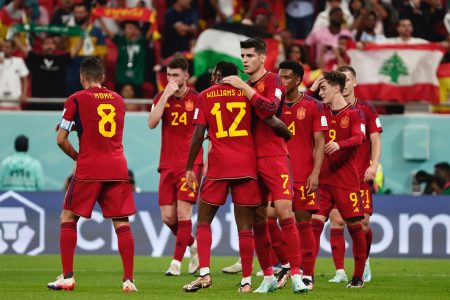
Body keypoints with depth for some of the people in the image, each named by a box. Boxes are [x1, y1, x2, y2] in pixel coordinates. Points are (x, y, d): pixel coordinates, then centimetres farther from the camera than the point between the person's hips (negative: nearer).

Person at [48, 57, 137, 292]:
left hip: (88, 170, -3)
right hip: (118, 169, 3)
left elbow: (61, 139, -2)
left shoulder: (76, 100, -1)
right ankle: (128, 279, -5)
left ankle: (67, 277, 2)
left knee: (68, 218, 9)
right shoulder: (118, 100, 13)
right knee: (122, 224, 3)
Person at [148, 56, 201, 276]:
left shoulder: (197, 99, 0)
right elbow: (152, 123, -8)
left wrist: (207, 163, -2)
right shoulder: (162, 97, 8)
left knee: (183, 211, -12)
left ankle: (176, 262, -8)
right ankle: (193, 246, 26)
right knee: (167, 217, 1)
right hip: (167, 165, 4)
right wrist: (166, 95, -12)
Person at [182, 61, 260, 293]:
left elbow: (199, 134, -1)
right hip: (247, 165, 1)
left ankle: (204, 273, -7)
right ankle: (246, 281, 1)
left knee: (203, 222, 10)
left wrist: (189, 168, 4)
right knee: (245, 228, 4)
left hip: (219, 165, -1)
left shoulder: (206, 96, 5)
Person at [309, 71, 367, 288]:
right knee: (314, 224, -7)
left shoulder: (354, 113, -2)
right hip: (323, 179, 4)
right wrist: (310, 90, 7)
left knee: (355, 226, 0)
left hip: (346, 179, -4)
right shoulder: (322, 112, 13)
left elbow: (359, 137, -17)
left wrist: (339, 144, -37)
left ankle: (358, 276, 11)